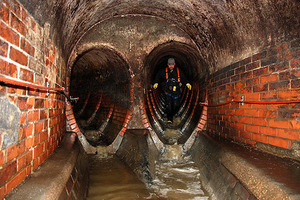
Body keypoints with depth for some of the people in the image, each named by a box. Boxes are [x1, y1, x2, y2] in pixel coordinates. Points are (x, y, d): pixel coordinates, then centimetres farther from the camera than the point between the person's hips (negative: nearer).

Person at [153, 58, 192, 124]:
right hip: (168, 91, -1)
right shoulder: (164, 71, 3)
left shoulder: (178, 71, 6)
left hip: (177, 91, 1)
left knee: (176, 105, -1)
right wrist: (156, 83, 1)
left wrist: (187, 84, 1)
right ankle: (169, 118, 7)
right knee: (168, 105, -10)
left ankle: (171, 115, 28)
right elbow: (158, 76, 15)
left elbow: (184, 78, 15)